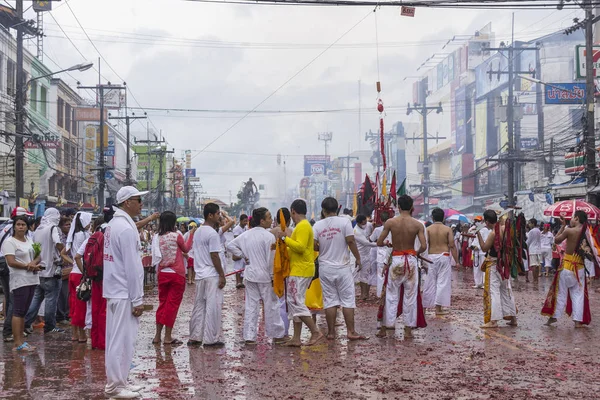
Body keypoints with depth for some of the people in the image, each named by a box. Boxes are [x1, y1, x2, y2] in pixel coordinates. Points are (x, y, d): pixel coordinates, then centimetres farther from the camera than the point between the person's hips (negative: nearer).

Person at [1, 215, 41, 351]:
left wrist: (33, 262, -8)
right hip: (19, 280, -8)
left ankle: (21, 341, 14)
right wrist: (29, 266, -14)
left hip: (32, 280, 8)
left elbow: (38, 256, 15)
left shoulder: (29, 241, 16)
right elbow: (11, 262, -16)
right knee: (18, 312, -7)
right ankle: (17, 343, -7)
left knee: (23, 312, 10)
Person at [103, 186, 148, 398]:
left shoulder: (114, 224, 12)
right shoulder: (126, 228, -18)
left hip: (114, 291, 10)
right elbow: (132, 267, -19)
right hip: (124, 293, -10)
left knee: (117, 338, 14)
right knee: (122, 340, -4)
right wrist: (137, 299, -17)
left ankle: (117, 382, 22)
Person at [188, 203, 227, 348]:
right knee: (213, 307, -3)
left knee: (199, 306, 12)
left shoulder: (198, 232, 13)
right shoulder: (212, 233, -14)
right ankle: (211, 339, 0)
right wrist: (222, 275, -13)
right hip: (212, 275, -9)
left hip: (200, 274, 9)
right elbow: (214, 256, -17)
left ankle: (194, 337, 15)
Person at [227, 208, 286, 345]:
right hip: (264, 276, -5)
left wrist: (243, 256, 8)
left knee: (251, 305, 8)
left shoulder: (246, 235, 4)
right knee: (271, 305, 6)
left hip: (250, 275, 5)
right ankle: (277, 335, 15)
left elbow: (230, 245, 7)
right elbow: (271, 259, -15)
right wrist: (273, 276, -7)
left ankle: (249, 336, 7)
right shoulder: (268, 237, -14)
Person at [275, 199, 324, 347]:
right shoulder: (304, 225, 18)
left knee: (296, 303, -11)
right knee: (295, 303, 10)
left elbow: (300, 247, -26)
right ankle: (296, 338, 11)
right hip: (299, 270, 11)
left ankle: (316, 332, -10)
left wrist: (285, 238, -19)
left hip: (300, 271, -11)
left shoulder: (302, 226, -15)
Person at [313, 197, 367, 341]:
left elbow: (313, 245, -5)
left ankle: (331, 332, 10)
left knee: (330, 300, 7)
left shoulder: (318, 225, 0)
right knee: (348, 300, 3)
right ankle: (351, 331, 3)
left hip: (325, 268, 2)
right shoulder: (344, 222, -6)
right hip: (342, 267, -2)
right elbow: (350, 241, -11)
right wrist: (358, 258, 1)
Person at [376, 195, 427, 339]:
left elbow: (379, 243, -5)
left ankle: (385, 328, 13)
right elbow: (424, 246, -10)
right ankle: (408, 329, 11)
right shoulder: (418, 225, -6)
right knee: (410, 295, 8)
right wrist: (417, 252, 10)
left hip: (396, 260, 0)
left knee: (391, 295, 9)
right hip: (411, 260, 0)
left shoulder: (390, 222, -7)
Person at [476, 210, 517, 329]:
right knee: (506, 290, 15)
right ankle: (513, 318, 21)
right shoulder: (504, 229, 2)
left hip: (494, 264, -8)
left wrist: (478, 234, -16)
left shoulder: (493, 233, -21)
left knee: (493, 291, -5)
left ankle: (493, 320, -7)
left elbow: (484, 248, -15)